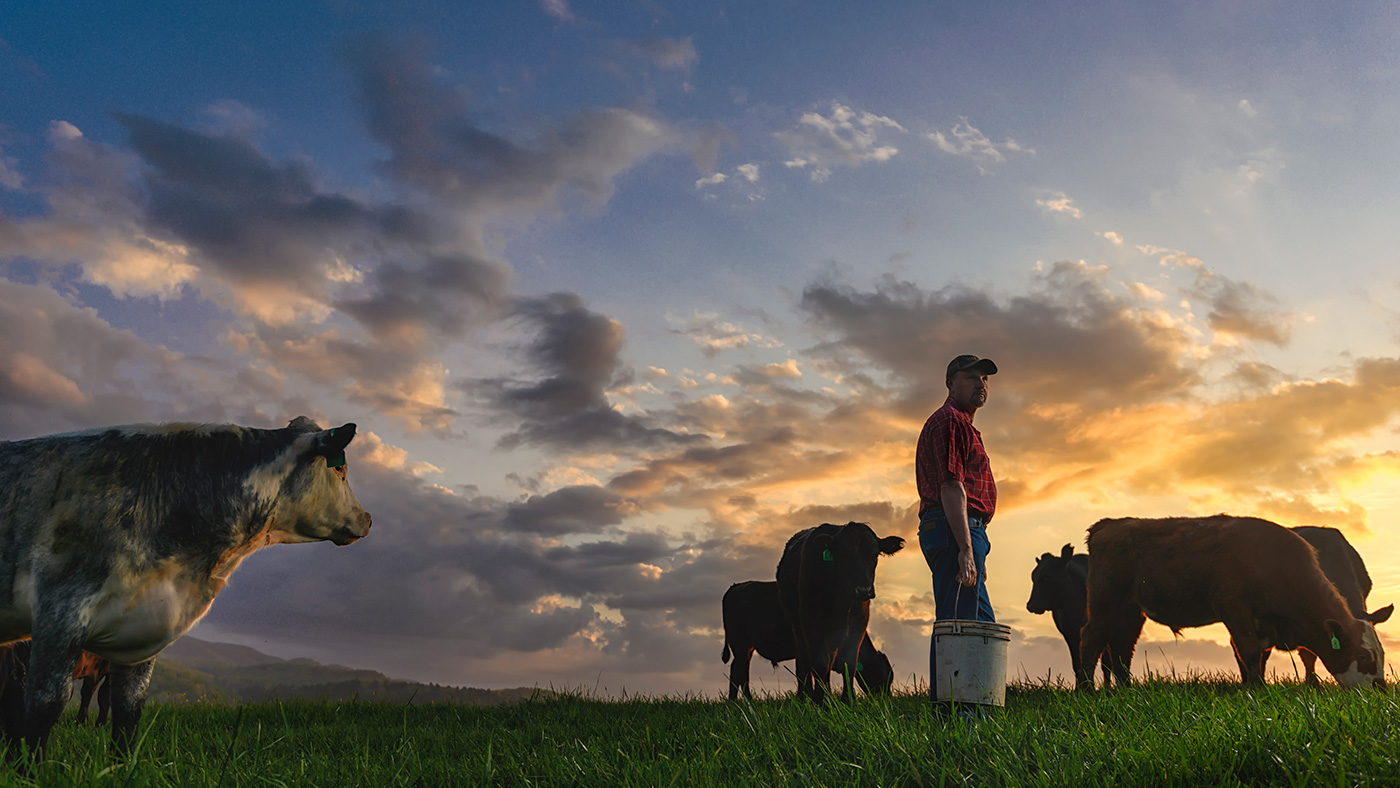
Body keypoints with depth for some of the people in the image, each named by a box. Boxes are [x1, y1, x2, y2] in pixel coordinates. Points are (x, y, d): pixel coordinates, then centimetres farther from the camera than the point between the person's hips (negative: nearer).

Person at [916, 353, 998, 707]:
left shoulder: (963, 425, 26)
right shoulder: (949, 420, -7)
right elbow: (951, 488, -18)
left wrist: (977, 555, 26)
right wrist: (966, 549, -25)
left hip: (962, 532, 11)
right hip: (955, 531, -11)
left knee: (981, 623, 14)